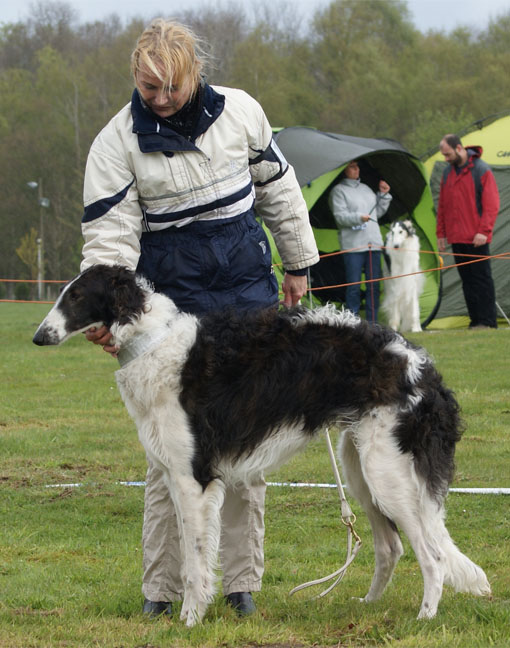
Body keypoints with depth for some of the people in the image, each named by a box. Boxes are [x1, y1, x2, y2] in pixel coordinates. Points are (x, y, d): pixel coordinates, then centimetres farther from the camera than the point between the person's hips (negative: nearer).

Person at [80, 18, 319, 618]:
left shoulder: (239, 112, 0)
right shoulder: (117, 143, -8)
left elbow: (277, 189, 13)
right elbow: (109, 237, -10)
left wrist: (297, 263, 18)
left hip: (249, 297, 3)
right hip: (172, 303, -2)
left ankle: (242, 581, 11)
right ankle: (161, 586, 2)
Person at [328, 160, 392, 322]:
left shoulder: (365, 188, 20)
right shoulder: (338, 191, 0)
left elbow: (378, 212, 24)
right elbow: (340, 216, -10)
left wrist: (384, 196, 13)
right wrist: (358, 217, -23)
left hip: (373, 243, 6)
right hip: (353, 246, -6)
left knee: (374, 285, 5)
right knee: (354, 286, -7)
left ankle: (372, 323, 10)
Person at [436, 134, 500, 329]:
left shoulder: (481, 170, -7)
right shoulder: (448, 173, 13)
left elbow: (491, 205, -10)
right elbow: (442, 206, 19)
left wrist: (484, 231, -17)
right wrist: (441, 233, 13)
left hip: (476, 239, -6)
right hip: (456, 239, 6)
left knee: (481, 278, -4)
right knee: (467, 280, 6)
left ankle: (487, 321, -3)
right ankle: (475, 320, 9)